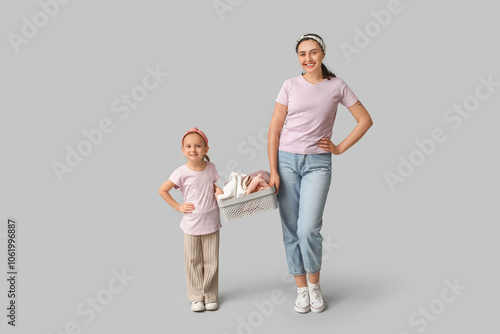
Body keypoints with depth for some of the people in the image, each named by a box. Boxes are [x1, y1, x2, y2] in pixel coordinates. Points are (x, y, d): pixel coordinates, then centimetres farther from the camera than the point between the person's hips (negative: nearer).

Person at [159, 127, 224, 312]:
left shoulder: (211, 168, 1)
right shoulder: (181, 173, -10)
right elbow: (162, 190, -4)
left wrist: (218, 190, -3)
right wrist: (178, 207, -5)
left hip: (211, 223, 3)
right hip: (191, 225, -2)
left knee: (211, 262, 8)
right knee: (193, 262, 6)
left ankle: (210, 296, 20)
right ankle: (196, 297, 19)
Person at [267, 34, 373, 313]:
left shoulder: (337, 86, 3)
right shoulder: (291, 85, 4)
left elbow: (365, 120, 8)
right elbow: (275, 128, 1)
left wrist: (340, 148, 2)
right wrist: (273, 171, -6)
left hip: (317, 163, -1)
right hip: (286, 160, 2)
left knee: (308, 229, -13)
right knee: (291, 230, 4)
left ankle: (315, 285, 12)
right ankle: (301, 289, 19)